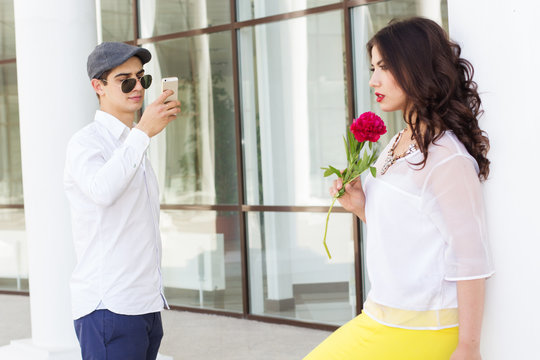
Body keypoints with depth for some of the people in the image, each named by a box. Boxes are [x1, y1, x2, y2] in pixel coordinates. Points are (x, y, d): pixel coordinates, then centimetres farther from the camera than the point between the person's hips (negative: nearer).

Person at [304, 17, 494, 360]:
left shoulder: (446, 158, -18)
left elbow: (471, 261, -18)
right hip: (381, 317, 8)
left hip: (419, 331, -8)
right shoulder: (395, 145, 9)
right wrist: (361, 207, -1)